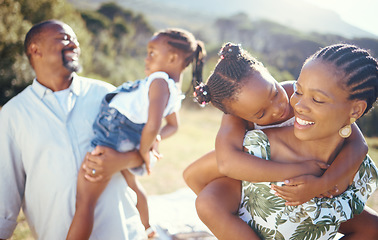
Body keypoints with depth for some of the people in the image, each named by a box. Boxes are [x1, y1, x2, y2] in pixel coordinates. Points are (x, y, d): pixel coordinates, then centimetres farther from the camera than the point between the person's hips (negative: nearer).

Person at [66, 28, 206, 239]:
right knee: (131, 183, 35)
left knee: (84, 201, -9)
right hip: (125, 145, 11)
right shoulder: (174, 90, 10)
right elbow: (173, 125, 25)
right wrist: (156, 139, 9)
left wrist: (144, 150, -15)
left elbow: (153, 125, -32)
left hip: (113, 138, -11)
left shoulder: (160, 81, -19)